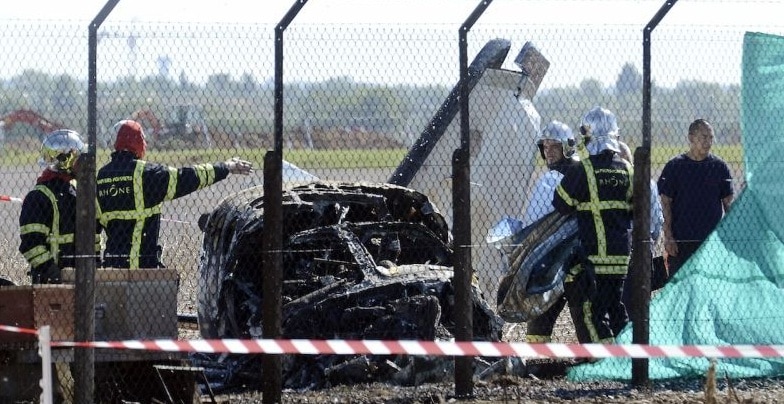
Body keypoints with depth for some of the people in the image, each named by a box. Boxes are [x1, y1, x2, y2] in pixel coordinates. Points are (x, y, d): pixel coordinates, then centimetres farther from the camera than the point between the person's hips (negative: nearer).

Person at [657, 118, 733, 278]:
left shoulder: (719, 166, 6)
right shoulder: (674, 166, 0)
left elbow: (728, 203, 9)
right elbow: (665, 203, 0)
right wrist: (668, 237, -7)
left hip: (712, 239, 2)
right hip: (680, 240, -2)